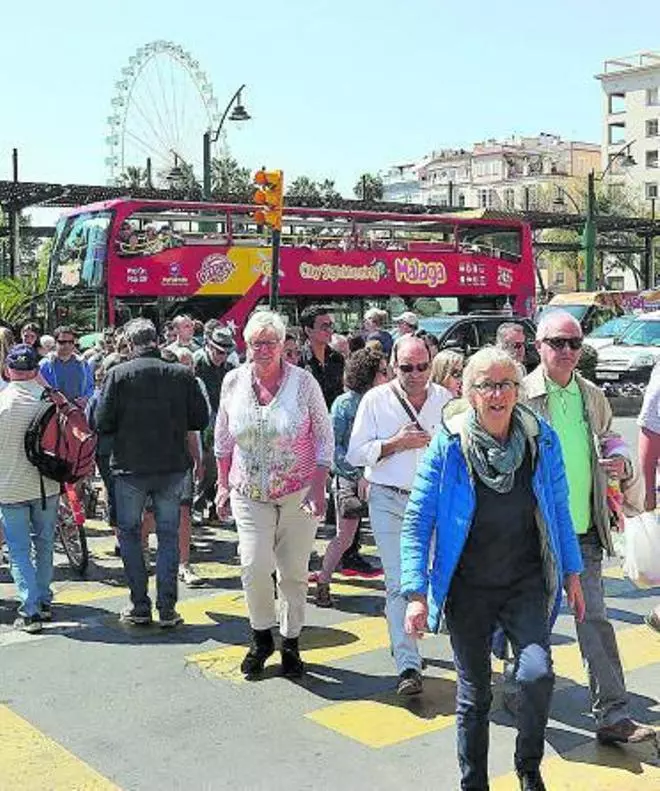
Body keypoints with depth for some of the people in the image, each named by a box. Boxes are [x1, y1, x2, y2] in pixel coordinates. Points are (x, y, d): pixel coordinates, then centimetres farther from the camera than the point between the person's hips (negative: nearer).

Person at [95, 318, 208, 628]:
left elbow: (102, 422, -9)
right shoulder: (182, 374, -4)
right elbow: (201, 420, 0)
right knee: (168, 534, 11)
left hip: (130, 466, -1)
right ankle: (167, 608, 10)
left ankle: (140, 606, 12)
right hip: (172, 466, 2)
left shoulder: (118, 374, -9)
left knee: (129, 533, 13)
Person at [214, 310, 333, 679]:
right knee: (254, 567, -11)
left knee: (295, 572, 6)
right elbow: (223, 438, 12)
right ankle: (262, 637, 14)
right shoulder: (234, 381, 1)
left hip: (298, 493, -1)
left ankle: (291, 643, 25)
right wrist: (223, 483, 11)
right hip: (250, 494, 1)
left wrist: (319, 487, -8)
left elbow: (325, 435, -2)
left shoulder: (302, 380, -7)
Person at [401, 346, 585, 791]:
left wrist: (572, 572, 10)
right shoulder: (448, 446, -10)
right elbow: (417, 521, -8)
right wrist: (417, 593, -14)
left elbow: (558, 510, 9)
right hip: (468, 588, -1)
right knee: (474, 695, 8)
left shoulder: (542, 440, -4)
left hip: (528, 583, 1)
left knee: (537, 674, -18)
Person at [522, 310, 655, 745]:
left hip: (585, 530, 4)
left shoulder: (593, 397, 8)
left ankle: (613, 715, 10)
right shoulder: (521, 396, -8)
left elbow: (608, 448, 21)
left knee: (595, 620, 5)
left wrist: (623, 468, -1)